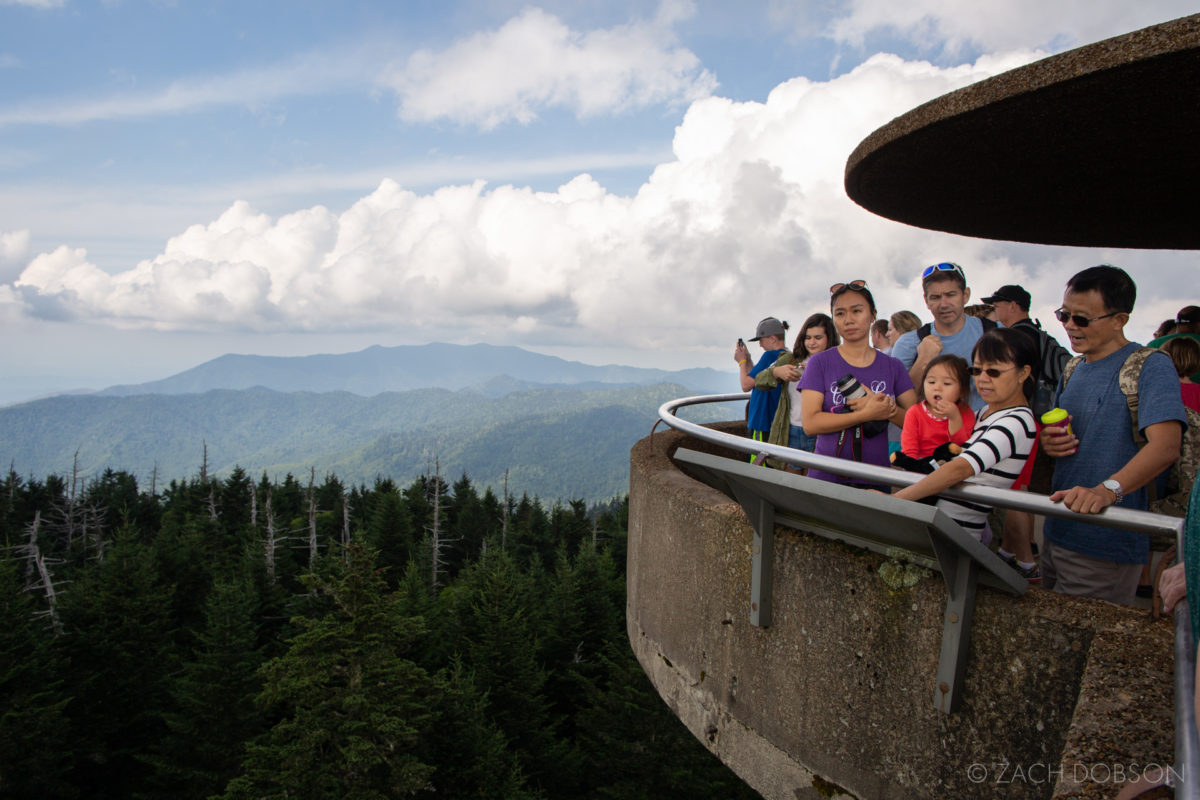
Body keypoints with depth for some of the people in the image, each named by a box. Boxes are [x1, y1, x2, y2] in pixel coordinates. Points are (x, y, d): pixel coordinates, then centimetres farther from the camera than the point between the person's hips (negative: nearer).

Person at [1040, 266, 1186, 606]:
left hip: (1107, 545, -7)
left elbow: (1166, 446, -26)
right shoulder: (1073, 370, 12)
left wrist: (1108, 490, -41)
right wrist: (1047, 442, -1)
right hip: (1057, 533, 8)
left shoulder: (1151, 367, -11)